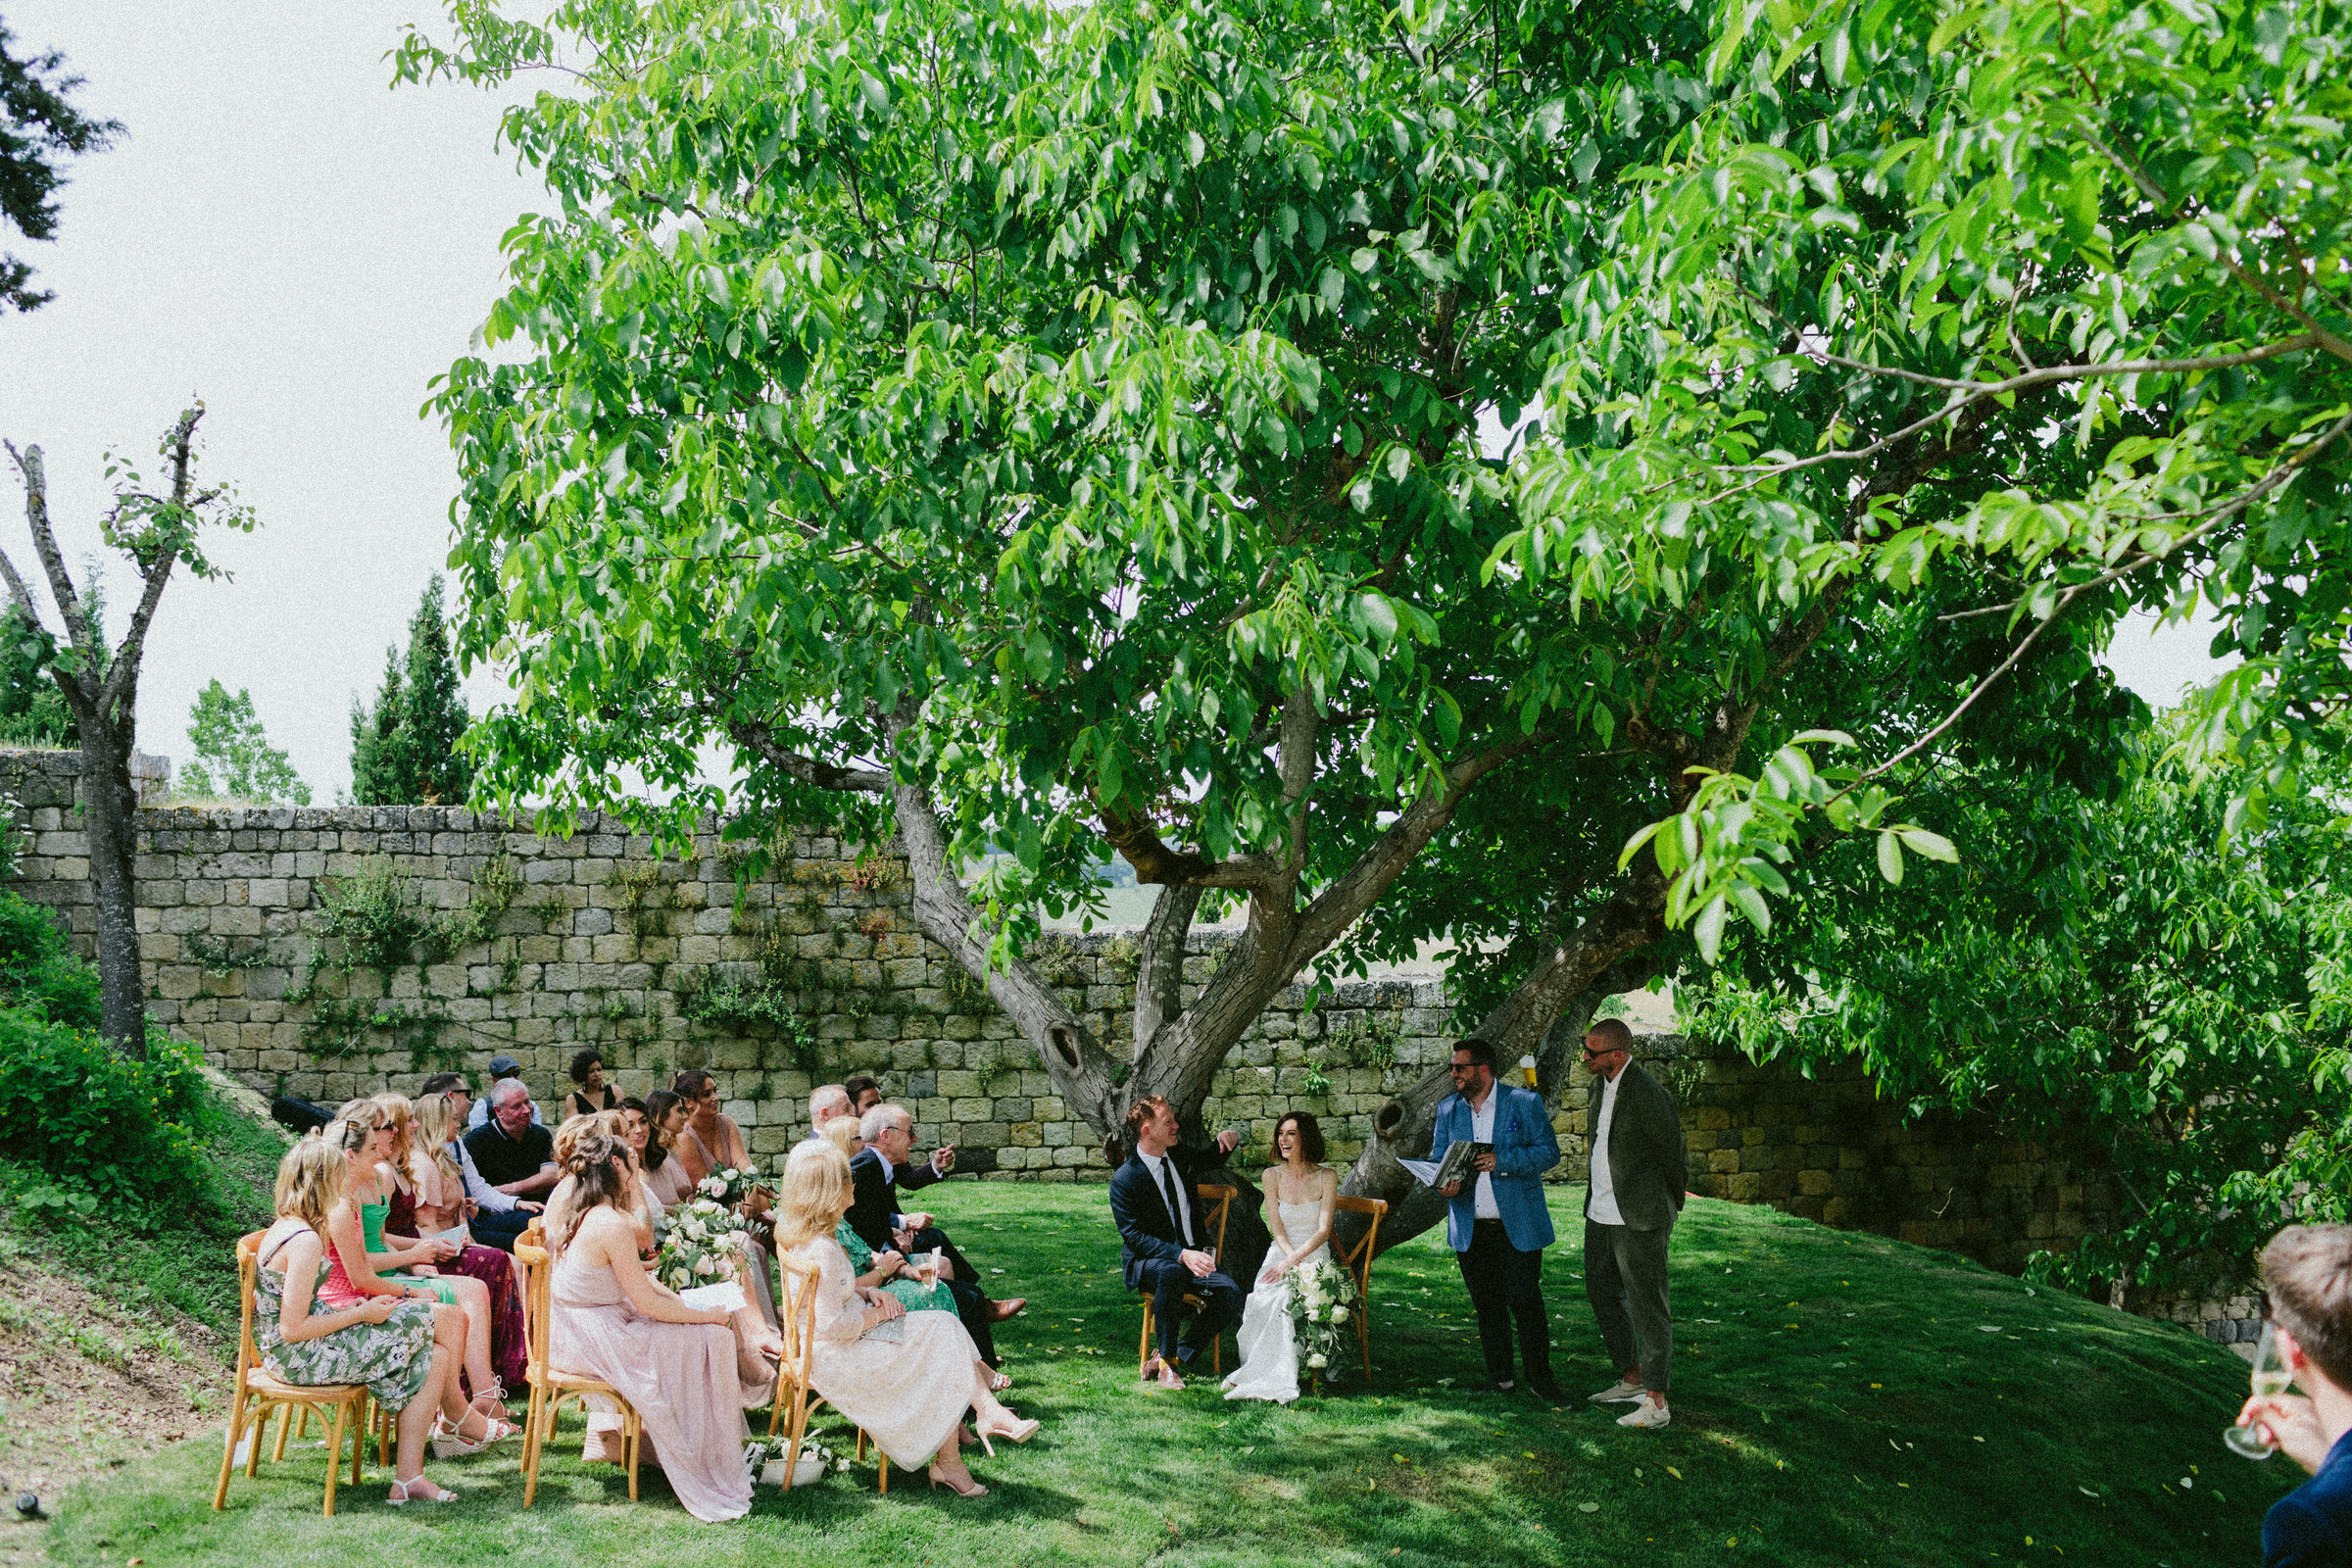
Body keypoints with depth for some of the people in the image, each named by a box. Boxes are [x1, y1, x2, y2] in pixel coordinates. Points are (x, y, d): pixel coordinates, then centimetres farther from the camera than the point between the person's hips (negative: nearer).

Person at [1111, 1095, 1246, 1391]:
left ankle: (1178, 1357, -12)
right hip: (1147, 1262, -6)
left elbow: (1211, 1161, 29)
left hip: (1193, 1254, 6)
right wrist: (1182, 1255, -32)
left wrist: (1226, 1139, 4)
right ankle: (1166, 1361, -24)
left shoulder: (1178, 1157, 6)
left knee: (1230, 1294, -22)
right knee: (1171, 1273, -40)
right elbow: (1134, 1237, -18)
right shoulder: (1124, 1179, -13)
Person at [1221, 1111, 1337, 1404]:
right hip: (1281, 1255, 2)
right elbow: (1277, 1229, 0)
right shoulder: (1272, 1176, 7)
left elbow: (1323, 1231, -8)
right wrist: (1291, 1261, -19)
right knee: (1264, 1299, -32)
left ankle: (1274, 1379, -30)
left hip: (1315, 1257, -2)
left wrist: (1293, 1261, -22)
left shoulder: (1327, 1177, 0)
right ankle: (1271, 1377, -27)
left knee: (1285, 1299, -34)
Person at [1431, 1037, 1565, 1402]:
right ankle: (1499, 1378, 21)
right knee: (1487, 1305, 10)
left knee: (1525, 1302, -3)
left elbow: (1549, 1151, -7)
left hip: (1518, 1225, -4)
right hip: (1470, 1229, 4)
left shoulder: (1524, 1102, -2)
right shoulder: (1448, 1109, 10)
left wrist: (1502, 1160, -19)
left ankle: (1540, 1378, 10)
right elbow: (1437, 1160, 12)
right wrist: (1443, 1186, -11)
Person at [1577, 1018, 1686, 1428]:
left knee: (1648, 1308, -4)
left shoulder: (1649, 1096, -20)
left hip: (1638, 1222, -10)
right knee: (1603, 1291, 19)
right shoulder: (1605, 1085, 8)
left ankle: (1655, 1403, 0)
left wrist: (1670, 1207, 3)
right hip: (1600, 1216, 10)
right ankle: (1631, 1379, 33)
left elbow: (1676, 1155, -10)